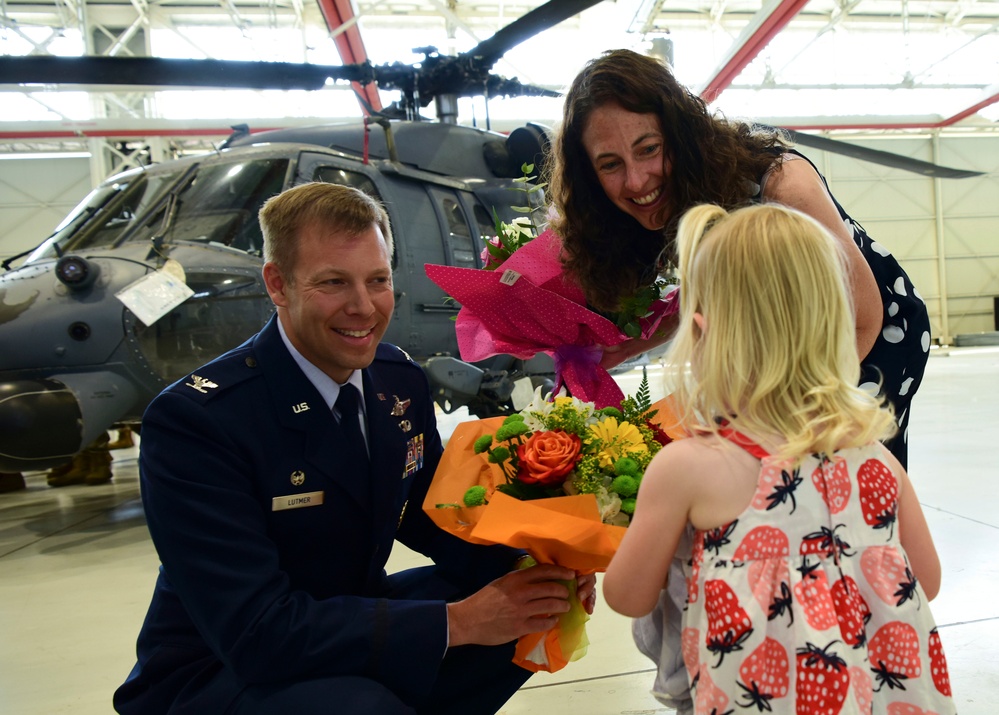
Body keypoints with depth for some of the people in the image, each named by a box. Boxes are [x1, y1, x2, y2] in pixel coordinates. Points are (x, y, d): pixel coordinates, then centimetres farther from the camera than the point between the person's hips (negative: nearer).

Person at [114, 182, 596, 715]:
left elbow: (427, 515, 7)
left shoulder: (399, 378, -4)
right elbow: (257, 632, -29)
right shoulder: (192, 420, -25)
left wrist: (527, 559, -13)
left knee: (528, 603, -6)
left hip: (353, 620, 7)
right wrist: (457, 622, -29)